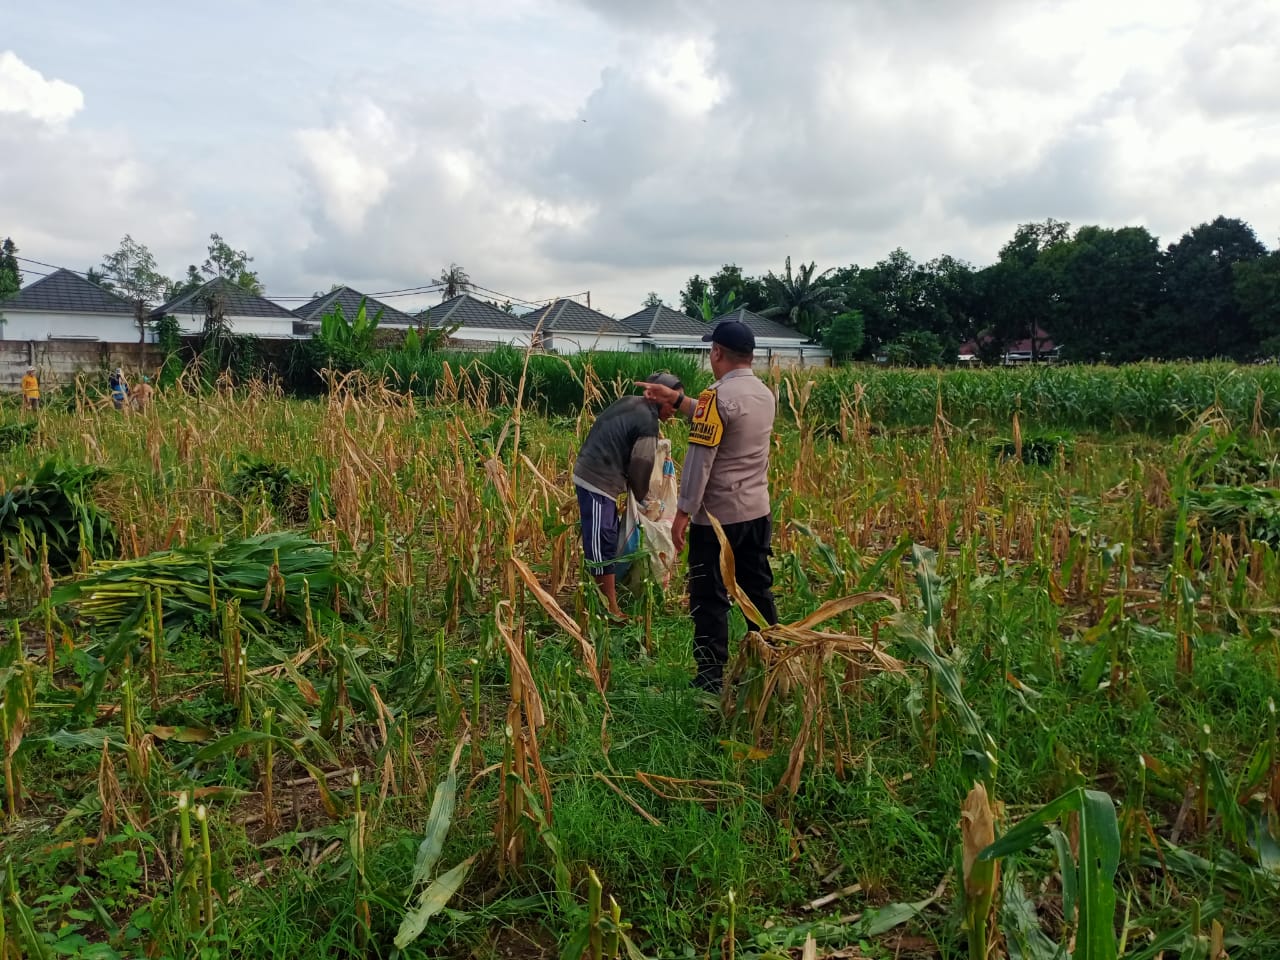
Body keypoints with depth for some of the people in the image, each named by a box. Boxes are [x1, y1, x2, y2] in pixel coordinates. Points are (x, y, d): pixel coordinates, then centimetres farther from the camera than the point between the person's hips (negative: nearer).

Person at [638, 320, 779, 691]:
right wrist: (675, 399, 25)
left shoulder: (717, 396, -17)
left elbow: (699, 459, -20)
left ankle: (712, 677, 9)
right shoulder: (764, 394, 8)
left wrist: (683, 511, -16)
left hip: (717, 517, -7)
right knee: (758, 591, 16)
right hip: (757, 513, 8)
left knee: (710, 598, 3)